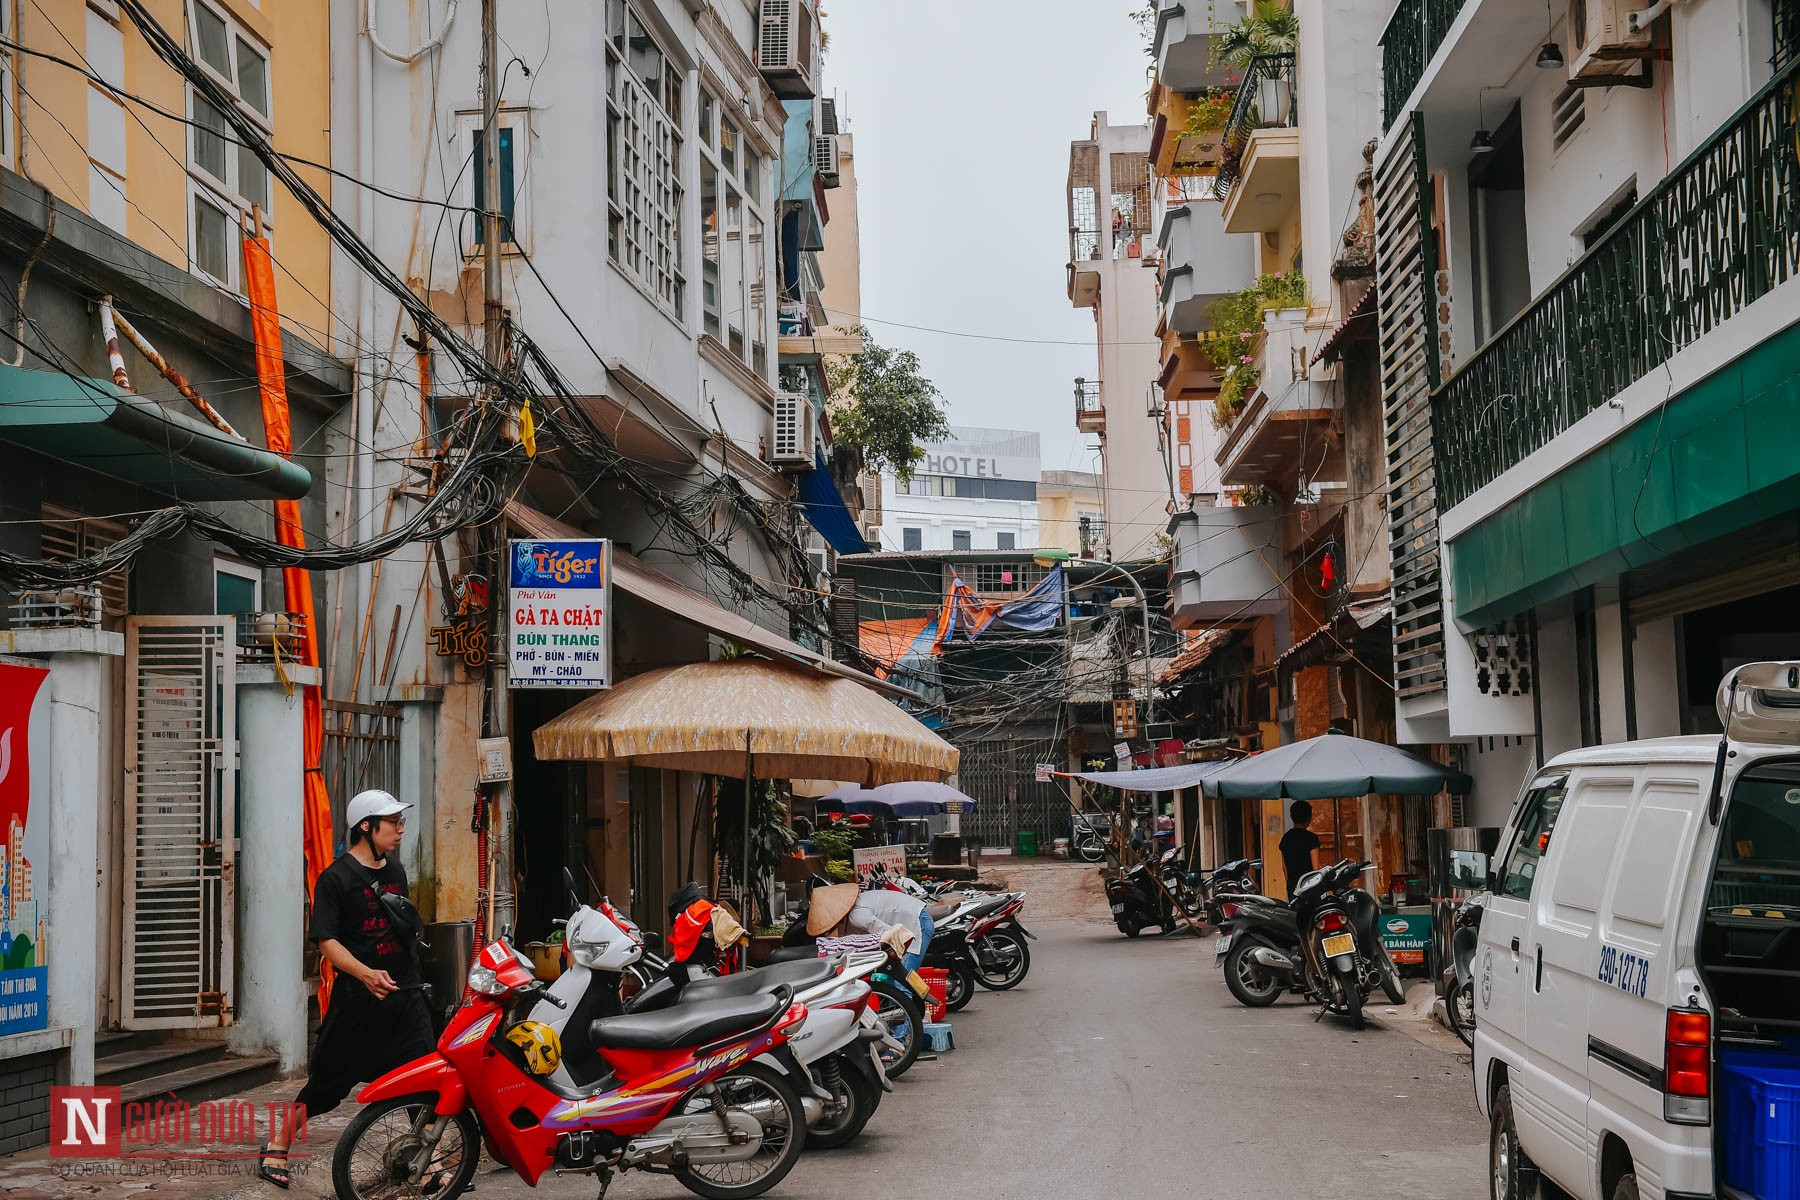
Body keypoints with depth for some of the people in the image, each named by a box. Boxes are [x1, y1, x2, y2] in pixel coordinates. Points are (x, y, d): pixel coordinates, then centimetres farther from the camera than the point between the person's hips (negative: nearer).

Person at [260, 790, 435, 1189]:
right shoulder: (336, 878, -8)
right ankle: (277, 1145, 18)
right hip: (357, 997, -6)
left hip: (405, 993, 6)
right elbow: (326, 939, -14)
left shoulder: (396, 871, 14)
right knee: (328, 1079, 2)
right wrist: (366, 974, -27)